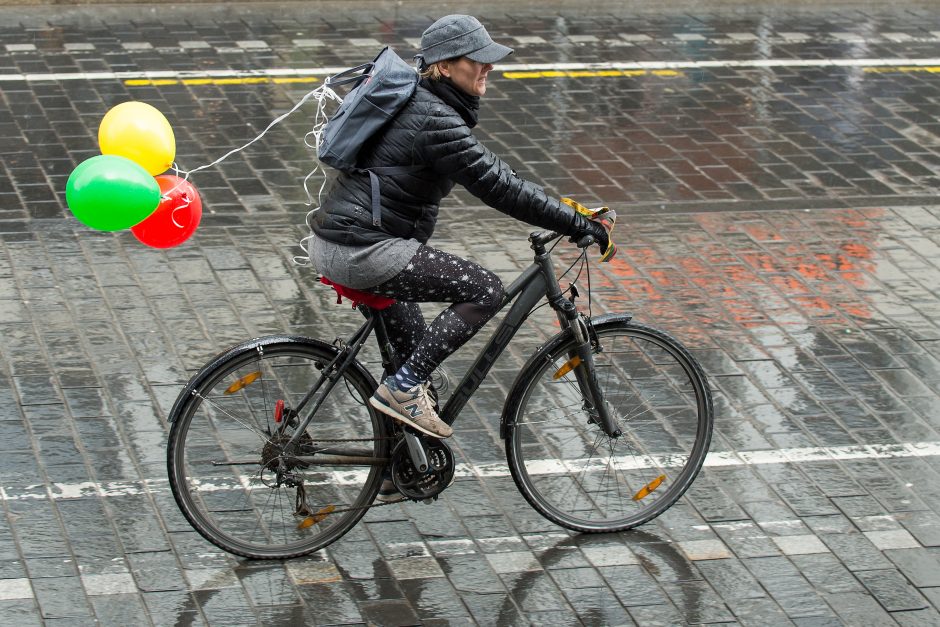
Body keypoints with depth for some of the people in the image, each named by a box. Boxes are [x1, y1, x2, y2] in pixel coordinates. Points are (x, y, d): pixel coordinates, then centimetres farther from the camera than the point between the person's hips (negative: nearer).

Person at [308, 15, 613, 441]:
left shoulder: (420, 103, 14)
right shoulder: (436, 121, -16)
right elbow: (498, 188, -18)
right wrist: (579, 224, -14)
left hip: (330, 242, 11)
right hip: (362, 252, -11)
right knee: (484, 290, -9)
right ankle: (403, 389, -6)